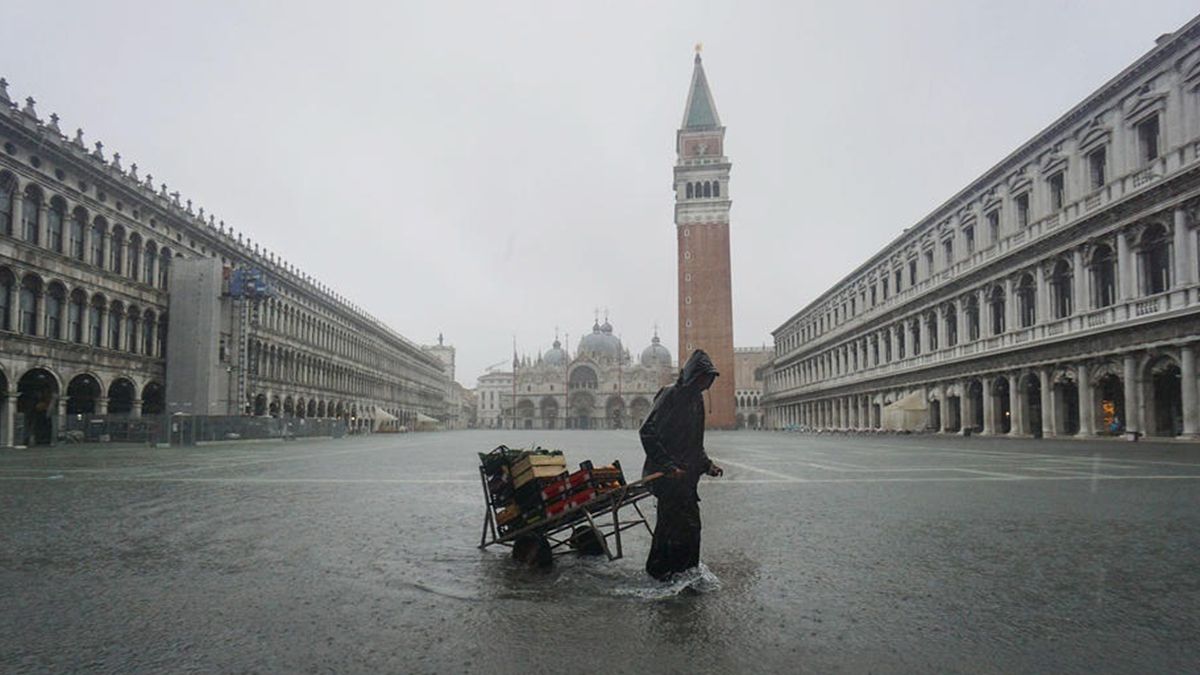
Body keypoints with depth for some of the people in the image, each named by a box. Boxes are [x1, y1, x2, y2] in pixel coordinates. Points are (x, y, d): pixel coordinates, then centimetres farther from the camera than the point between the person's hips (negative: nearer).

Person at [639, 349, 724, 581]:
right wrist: (667, 465, -23)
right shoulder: (670, 395, -13)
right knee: (687, 525, -8)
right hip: (668, 475, -8)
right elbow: (647, 433, -18)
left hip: (687, 474, 9)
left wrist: (707, 465, 11)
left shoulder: (697, 399, 13)